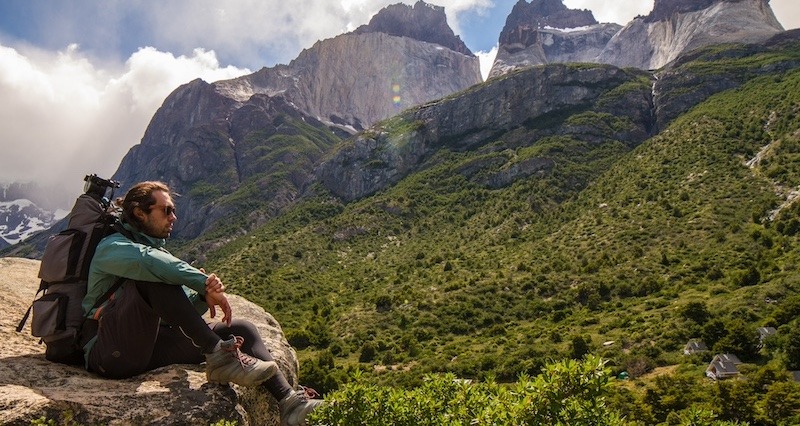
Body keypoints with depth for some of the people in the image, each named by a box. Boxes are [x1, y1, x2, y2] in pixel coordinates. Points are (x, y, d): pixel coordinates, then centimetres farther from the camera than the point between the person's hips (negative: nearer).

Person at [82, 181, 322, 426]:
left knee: (241, 329, -4)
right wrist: (204, 282, -26)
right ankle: (219, 355, -31)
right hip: (115, 353, -7)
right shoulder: (113, 247, -2)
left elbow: (186, 307, 11)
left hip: (150, 346, 7)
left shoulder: (155, 248, 22)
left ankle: (288, 402, -19)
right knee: (153, 277, -30)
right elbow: (150, 262, -29)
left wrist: (204, 295, -12)